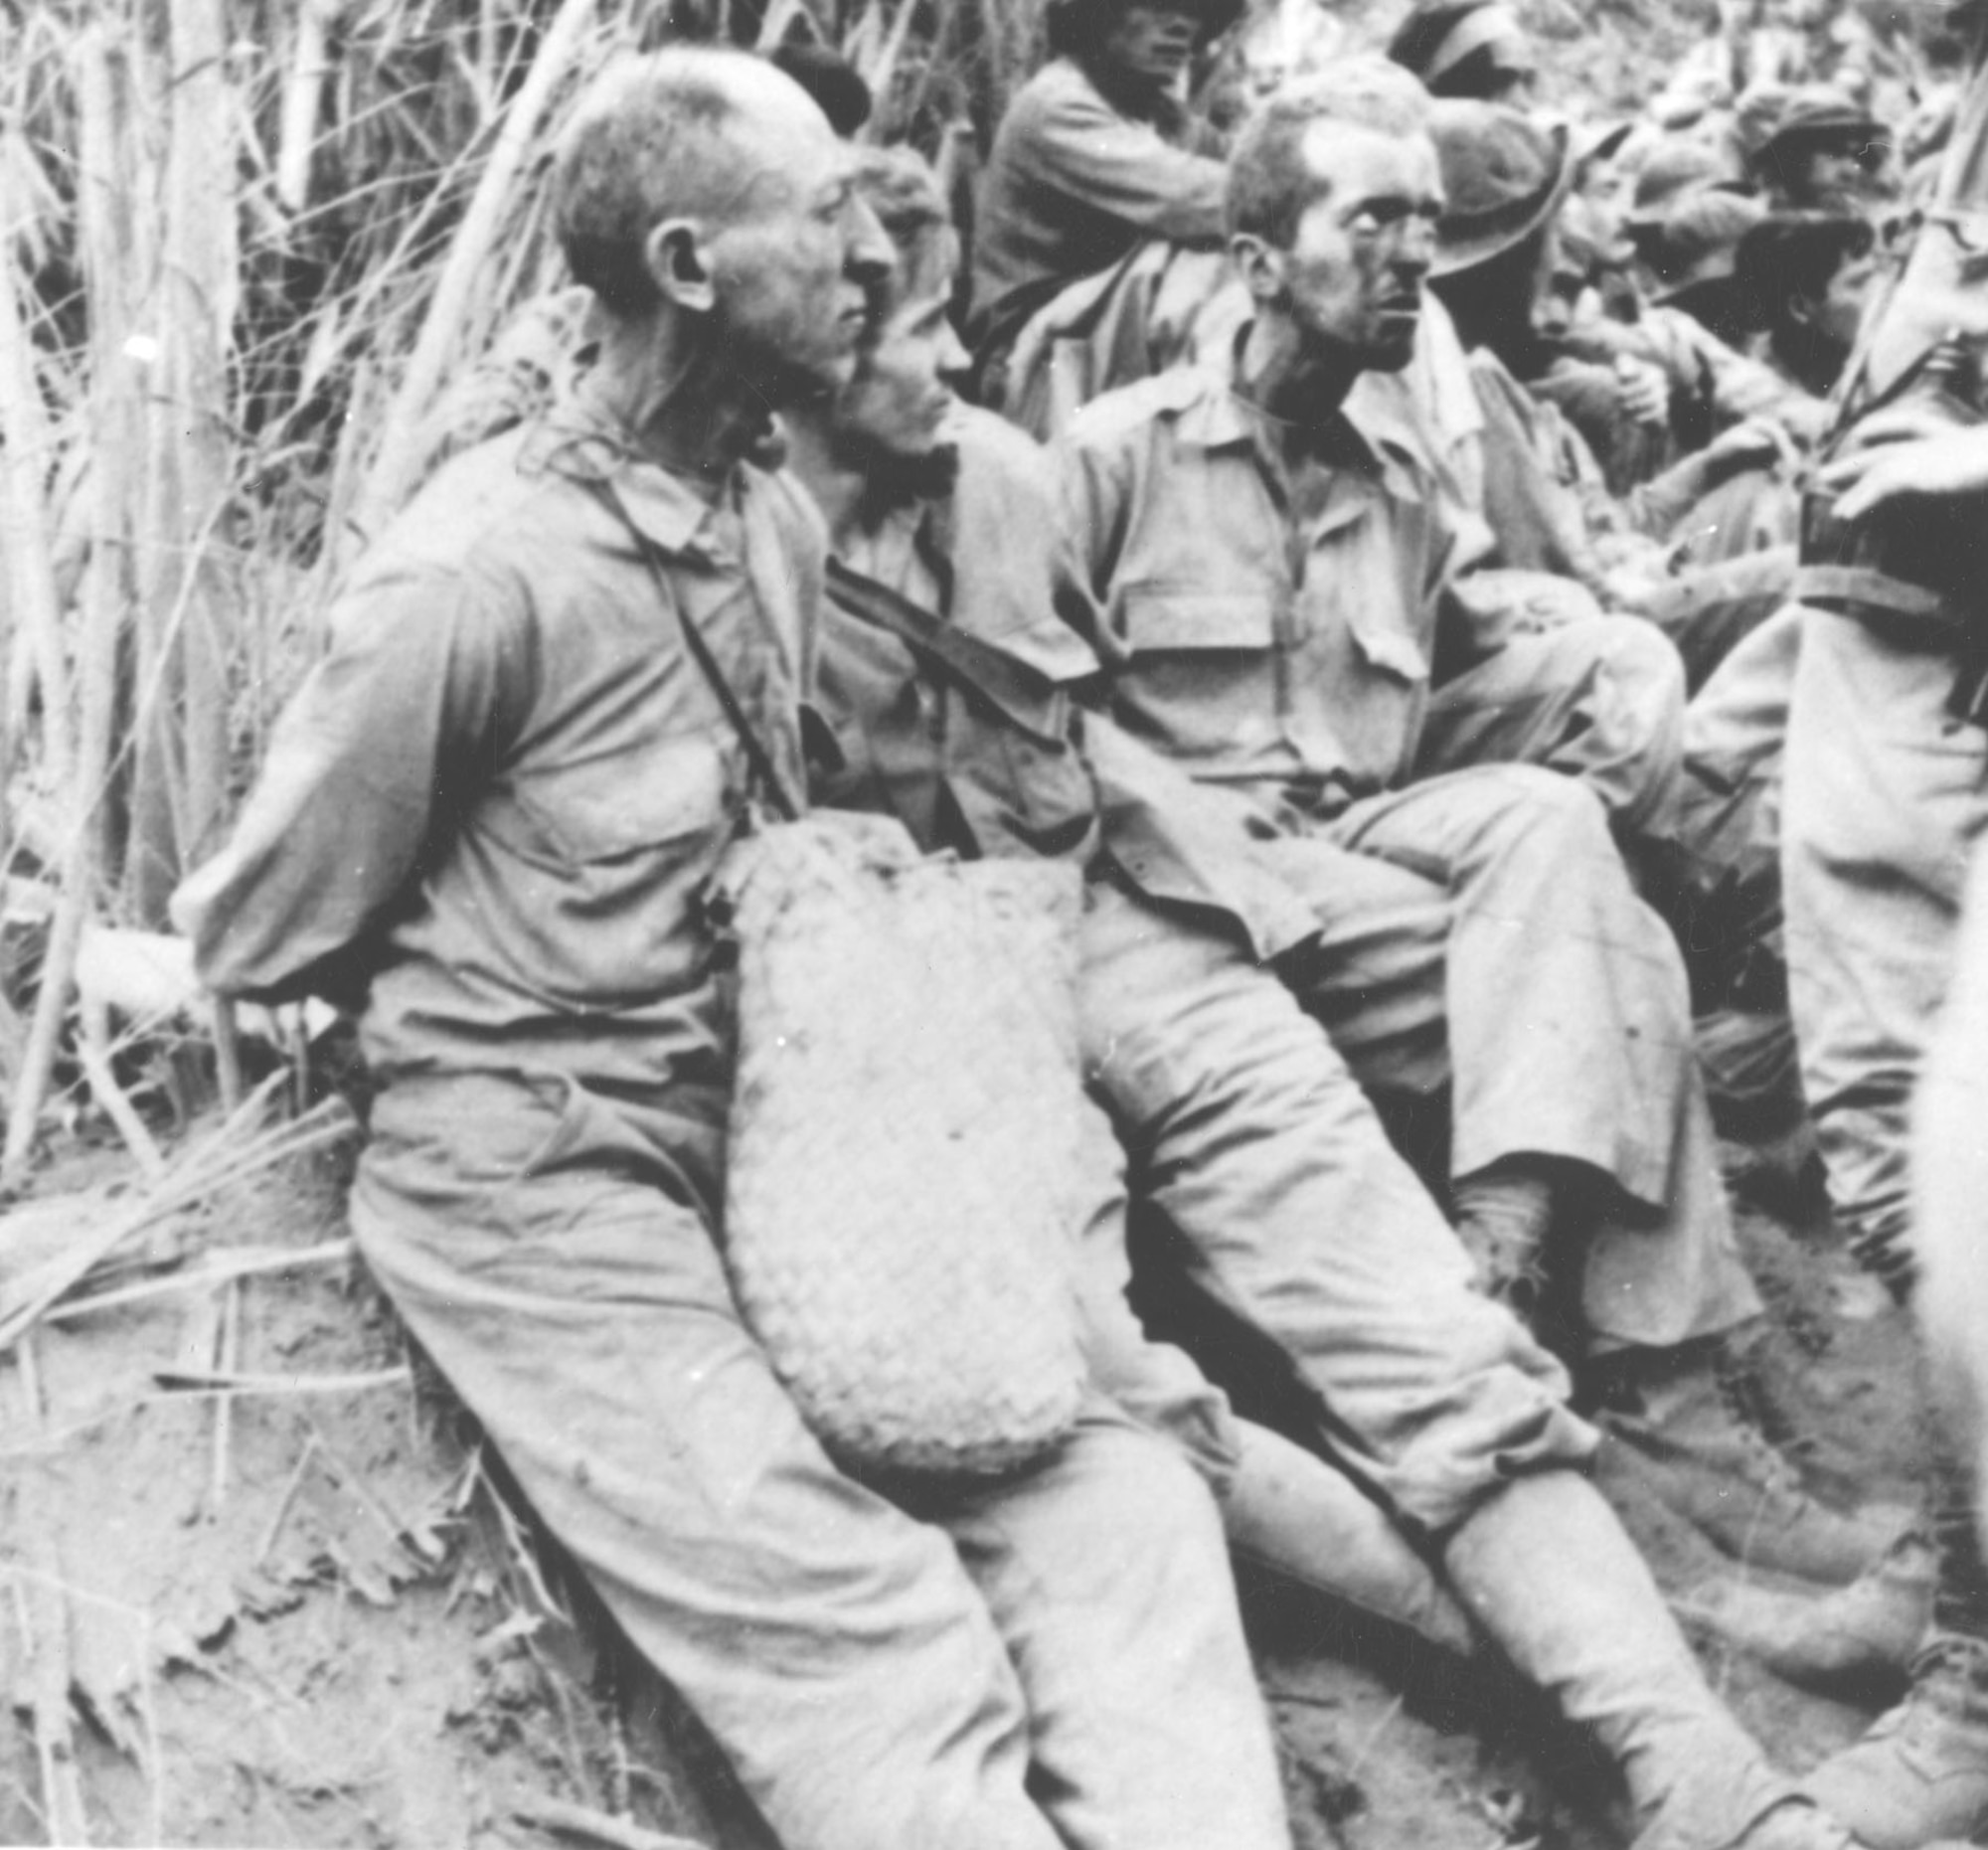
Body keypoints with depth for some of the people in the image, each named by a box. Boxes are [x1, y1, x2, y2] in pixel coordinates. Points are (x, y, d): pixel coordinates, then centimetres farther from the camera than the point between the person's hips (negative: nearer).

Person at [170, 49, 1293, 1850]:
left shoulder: (782, 521, 8)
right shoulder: (481, 575, -17)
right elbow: (259, 941, -7)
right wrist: (475, 978, 6)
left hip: (758, 1145, 7)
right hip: (535, 1185, -7)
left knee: (1121, 1506, -13)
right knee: (882, 1662, -21)